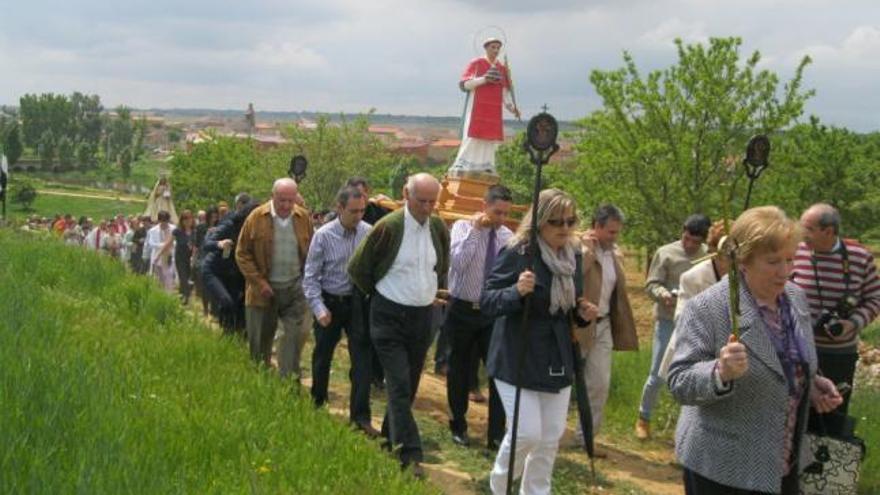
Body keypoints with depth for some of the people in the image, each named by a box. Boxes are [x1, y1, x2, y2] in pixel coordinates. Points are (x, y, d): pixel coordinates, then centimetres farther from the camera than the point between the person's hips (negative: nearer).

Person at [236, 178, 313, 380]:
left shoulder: (303, 218, 1)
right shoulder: (257, 217, -6)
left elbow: (312, 252, 9)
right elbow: (242, 253, -3)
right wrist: (259, 282, -10)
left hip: (295, 288, 1)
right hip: (265, 289, -1)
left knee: (297, 333, -8)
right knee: (260, 339, 8)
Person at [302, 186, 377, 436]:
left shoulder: (369, 233, -7)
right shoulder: (323, 235, -11)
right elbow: (310, 276, -8)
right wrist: (318, 308, -16)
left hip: (358, 302, 1)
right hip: (330, 303, -1)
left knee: (362, 358, -3)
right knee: (322, 357, 14)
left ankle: (360, 415, 4)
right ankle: (317, 404, 35)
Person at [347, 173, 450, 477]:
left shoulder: (439, 229, 1)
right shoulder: (388, 227, -15)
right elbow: (357, 269, -4)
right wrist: (381, 293, 5)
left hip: (423, 316, 5)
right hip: (390, 316, -5)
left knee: (410, 384, 14)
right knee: (399, 385, -9)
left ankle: (390, 438, 31)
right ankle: (409, 454, -9)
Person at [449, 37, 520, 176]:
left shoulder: (502, 68, 14)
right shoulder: (475, 64, 1)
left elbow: (505, 91, 14)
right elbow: (463, 84, -7)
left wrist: (511, 107, -1)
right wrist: (483, 79, -19)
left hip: (495, 111, 5)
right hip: (477, 109, -5)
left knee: (491, 140, 3)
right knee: (472, 138, -9)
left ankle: (486, 169, 7)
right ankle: (460, 168, -5)